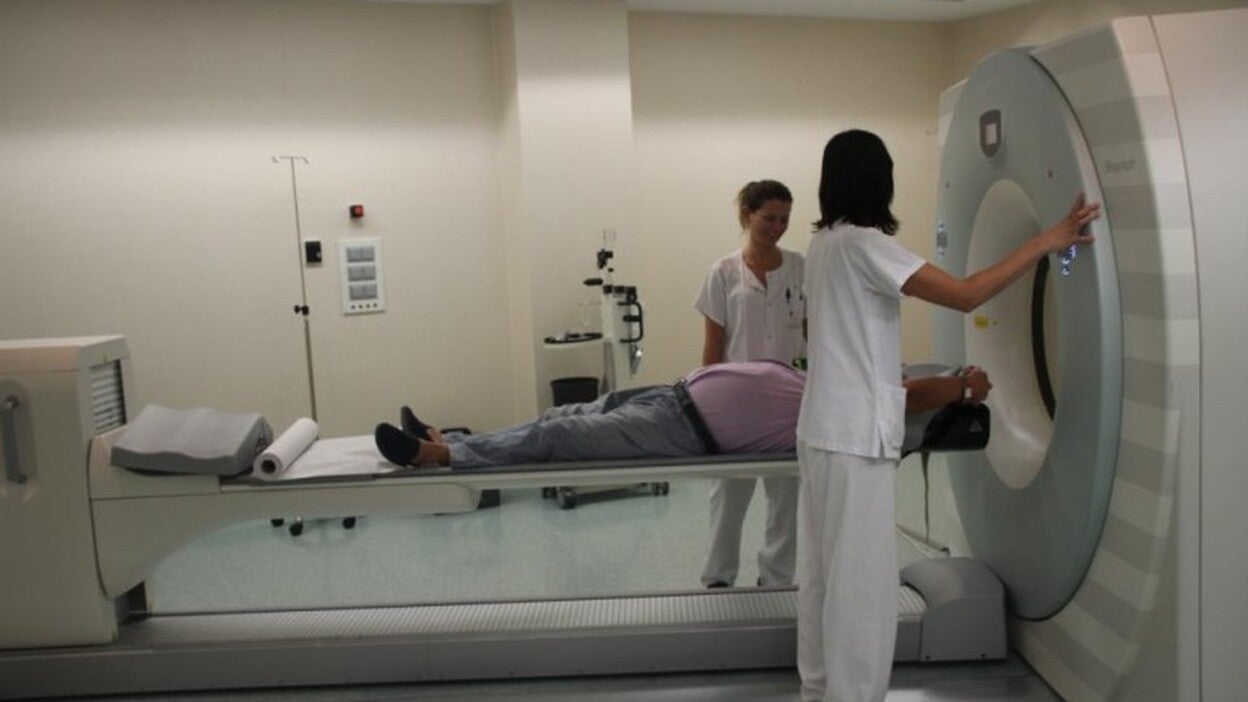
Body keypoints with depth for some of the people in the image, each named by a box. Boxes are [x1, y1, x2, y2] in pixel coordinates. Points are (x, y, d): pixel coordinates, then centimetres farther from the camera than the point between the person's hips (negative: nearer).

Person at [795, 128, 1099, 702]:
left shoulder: (823, 243, 12)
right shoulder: (860, 242, -15)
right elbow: (966, 296, -21)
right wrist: (1045, 242, -14)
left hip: (824, 428, 9)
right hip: (854, 435, -9)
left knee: (823, 572, 16)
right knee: (862, 582, -3)